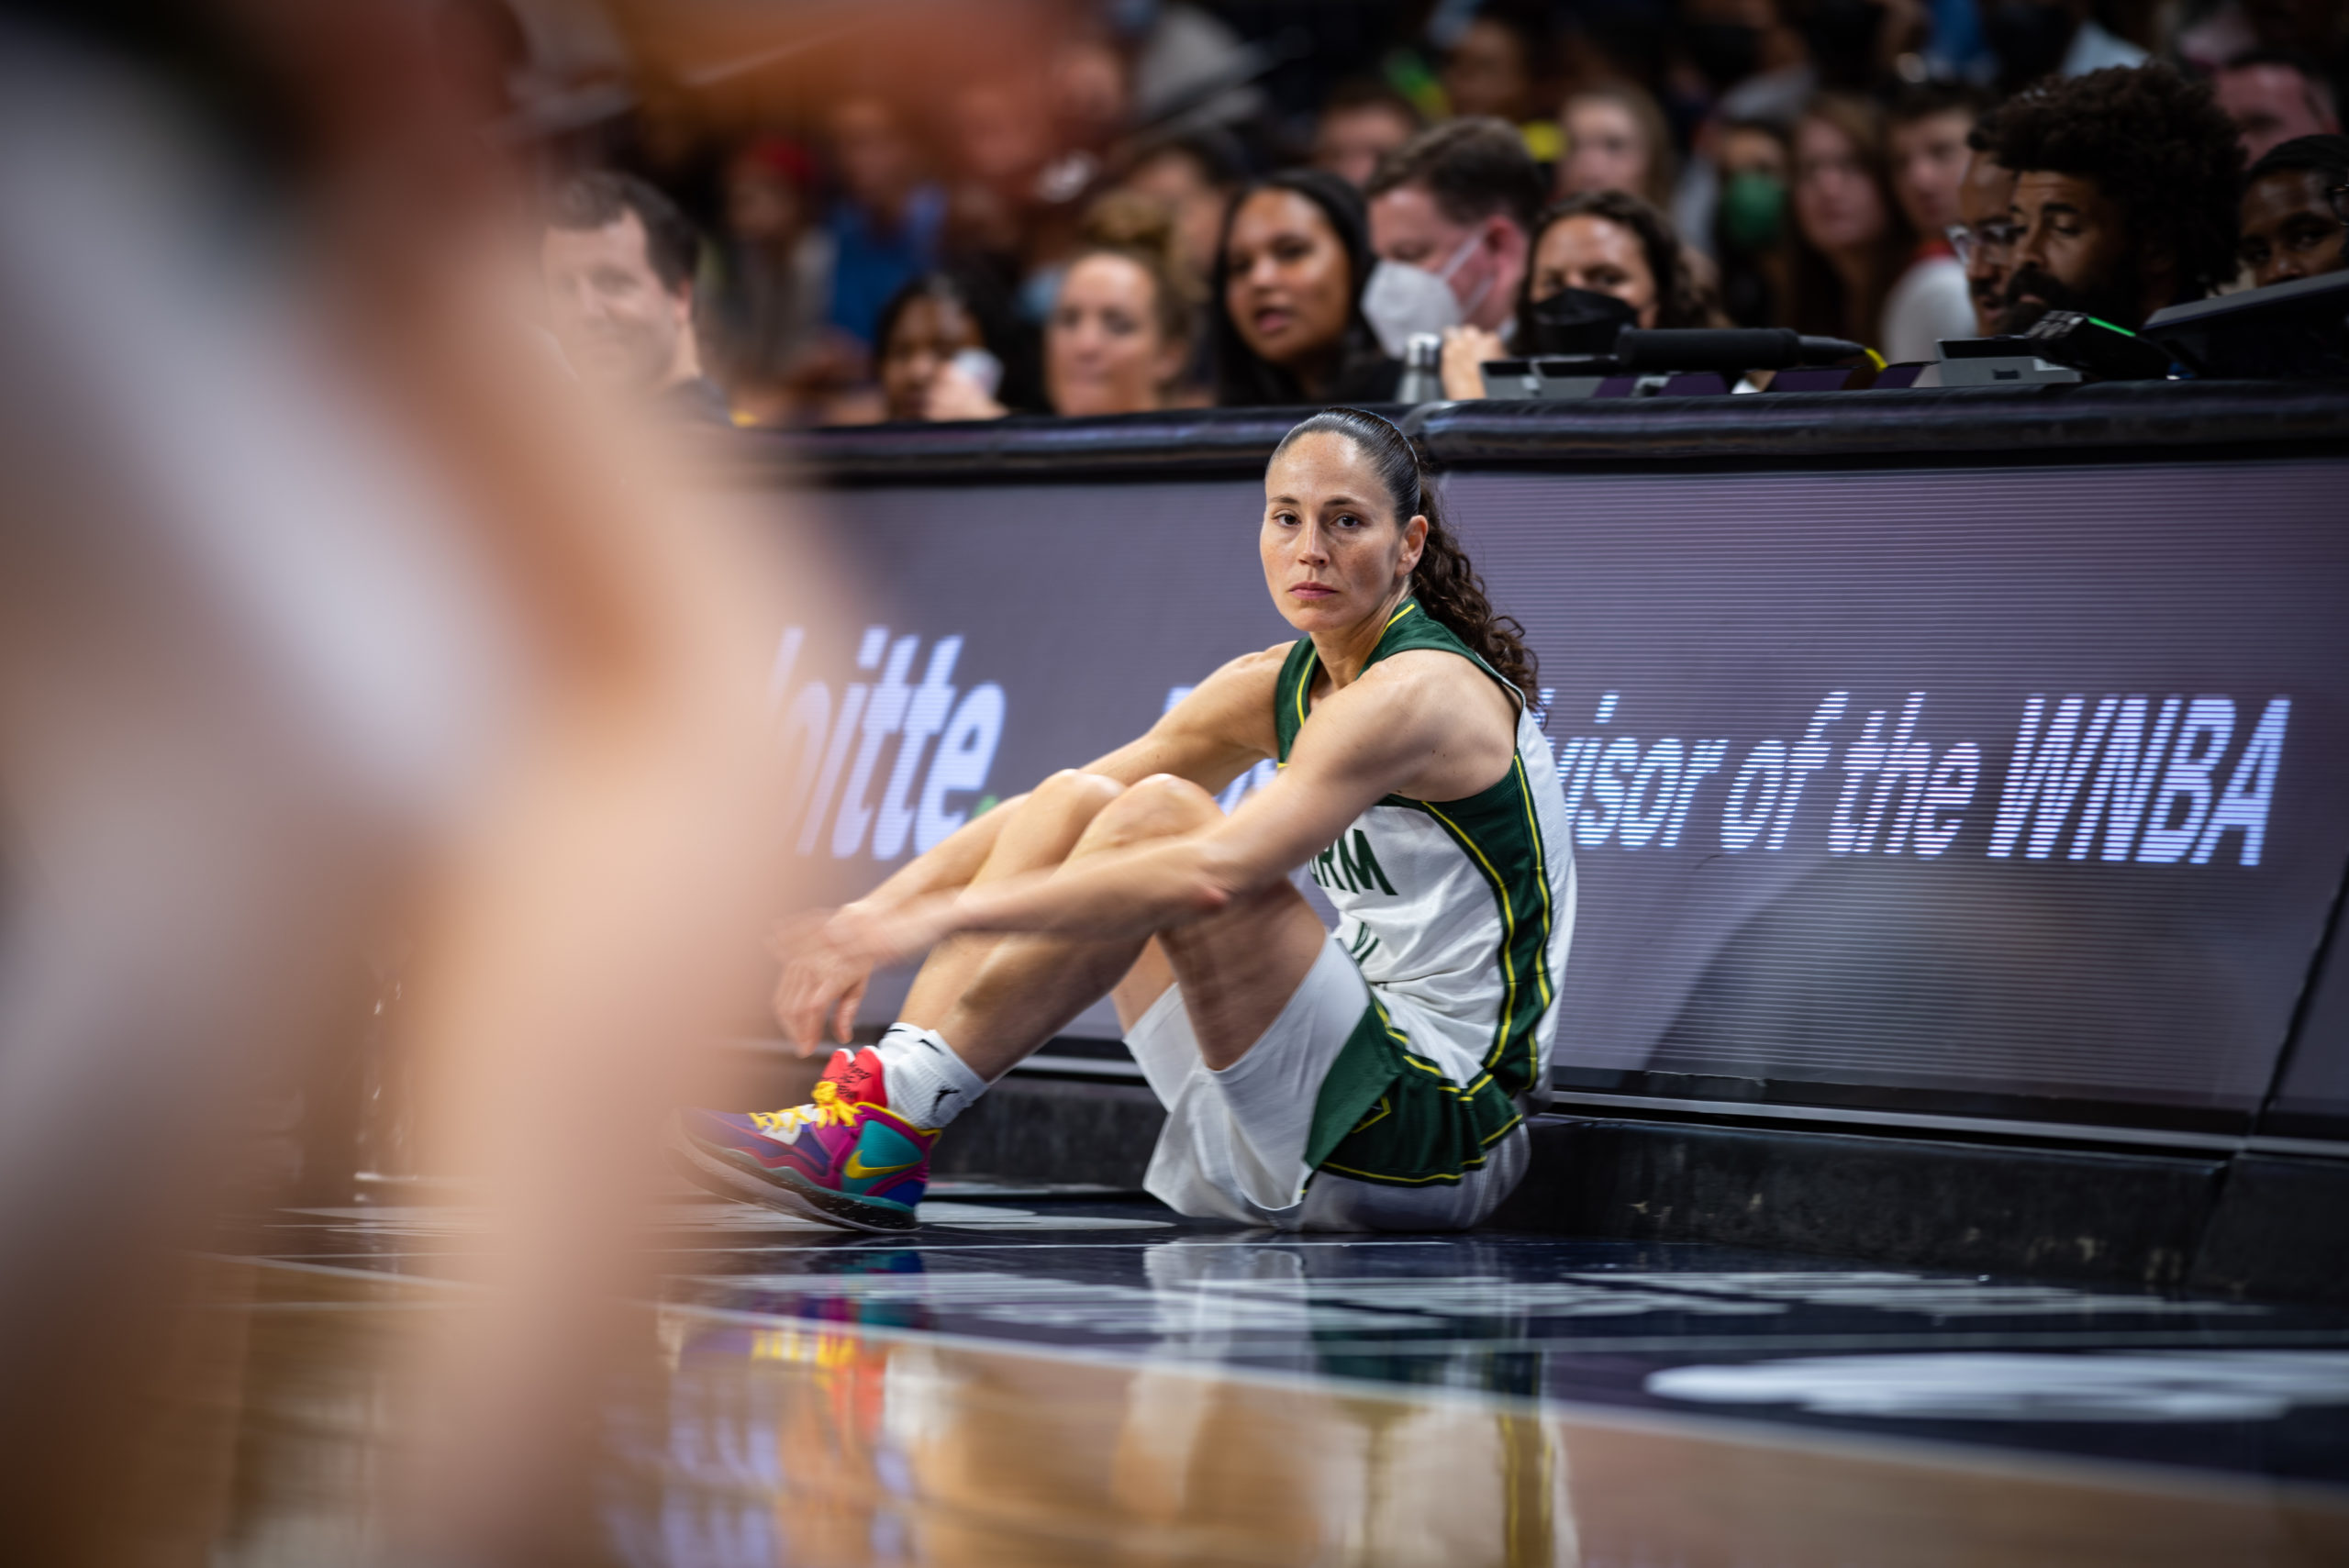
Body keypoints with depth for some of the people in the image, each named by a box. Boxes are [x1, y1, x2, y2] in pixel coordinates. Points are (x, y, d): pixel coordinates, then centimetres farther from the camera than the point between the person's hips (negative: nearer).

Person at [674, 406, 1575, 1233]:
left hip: (1436, 1139, -8)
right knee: (1075, 798, 1)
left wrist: (940, 917, -34)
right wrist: (869, 918, -10)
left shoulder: (1423, 692, -16)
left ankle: (892, 1127, -21)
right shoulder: (1275, 687, 10)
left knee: (1156, 814, -22)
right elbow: (1038, 820, 7)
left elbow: (1211, 874, -31)